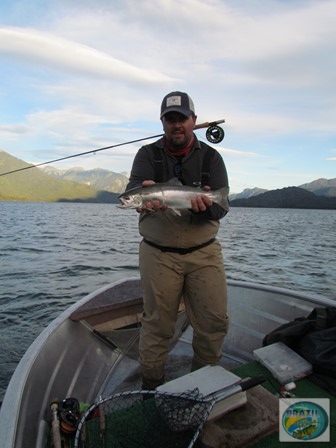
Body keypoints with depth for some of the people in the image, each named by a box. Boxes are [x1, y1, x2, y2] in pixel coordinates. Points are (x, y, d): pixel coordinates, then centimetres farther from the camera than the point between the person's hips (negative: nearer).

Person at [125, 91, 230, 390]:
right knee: (157, 324, 4)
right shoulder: (148, 155, 5)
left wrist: (207, 205, -28)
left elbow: (221, 207, -4)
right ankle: (151, 384, 28)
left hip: (204, 252, 2)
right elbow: (133, 189, -12)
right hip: (158, 253, -1)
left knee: (215, 321, 3)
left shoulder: (211, 157, 6)